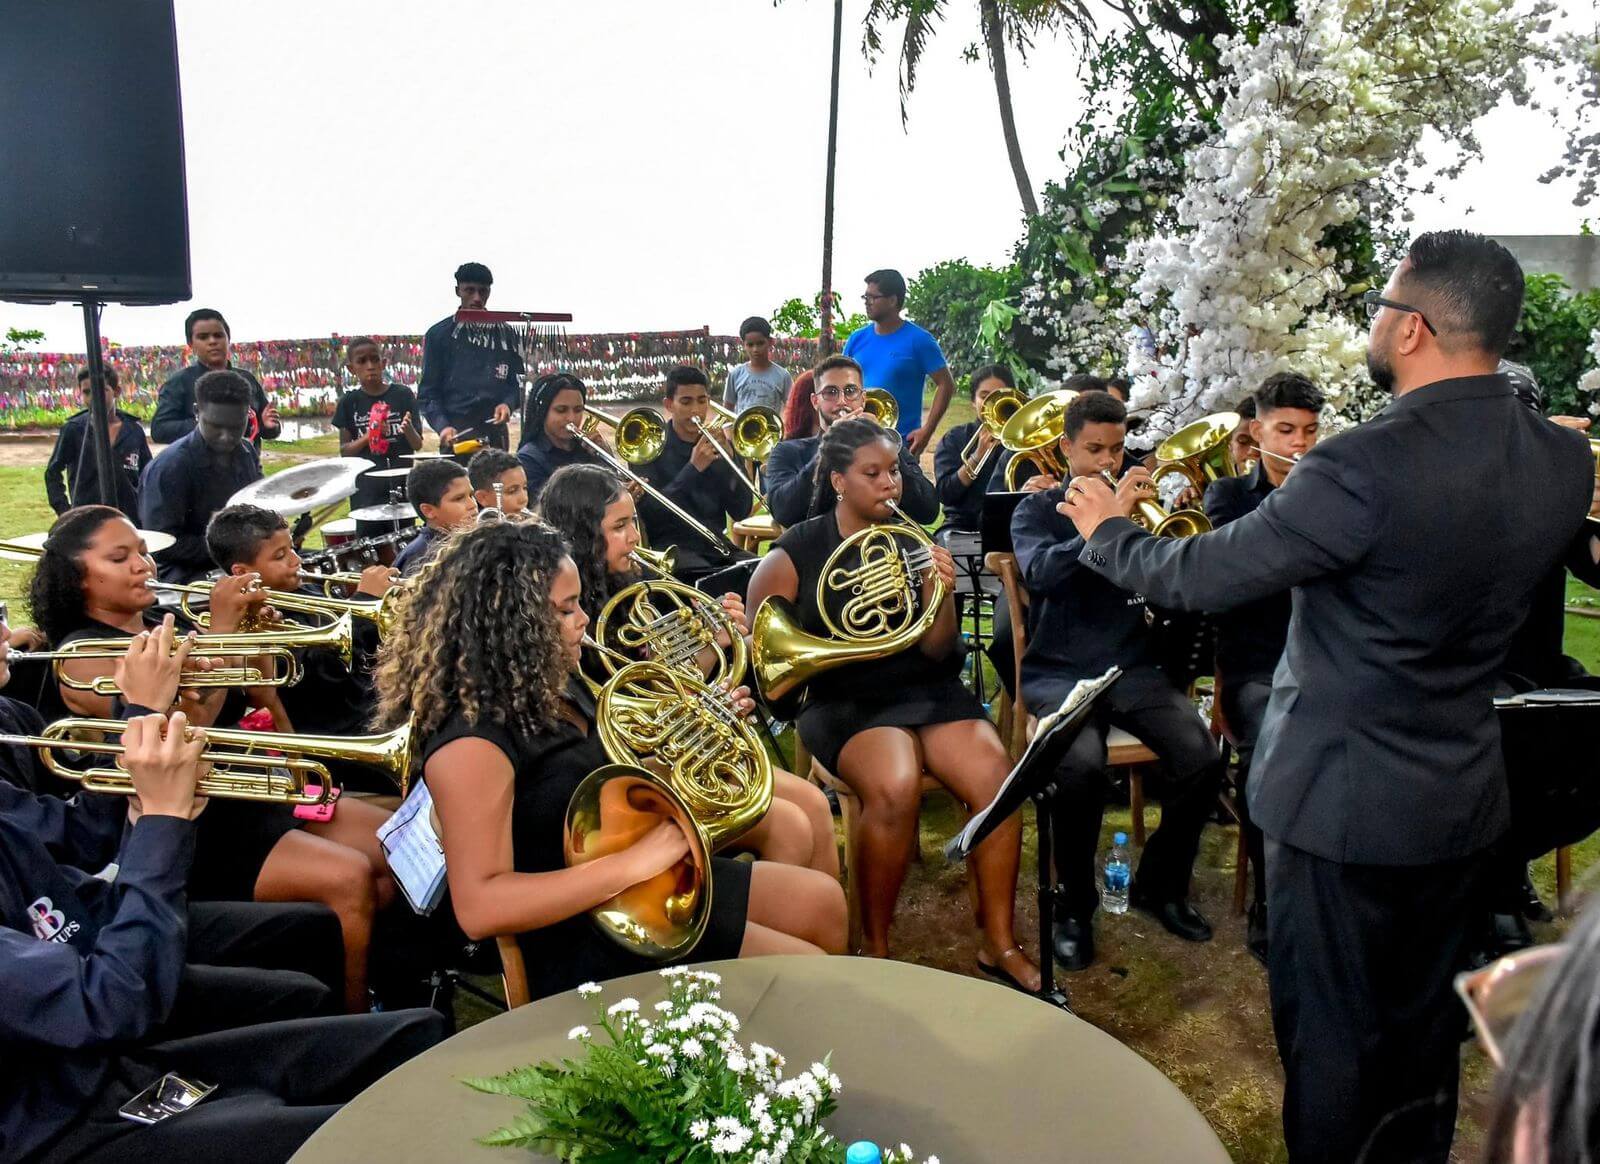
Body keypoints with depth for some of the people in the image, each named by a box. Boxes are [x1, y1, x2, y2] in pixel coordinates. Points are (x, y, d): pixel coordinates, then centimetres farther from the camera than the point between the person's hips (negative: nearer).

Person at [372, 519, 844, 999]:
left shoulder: (551, 686, 4)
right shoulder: (471, 741, -25)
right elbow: (478, 908, -32)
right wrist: (633, 863, -32)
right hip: (589, 944, -9)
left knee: (822, 901, 11)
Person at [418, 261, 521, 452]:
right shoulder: (439, 334, 4)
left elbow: (516, 381, 13)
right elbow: (428, 391, 3)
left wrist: (508, 403, -10)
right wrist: (442, 426, -14)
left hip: (495, 435, 2)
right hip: (455, 434, -2)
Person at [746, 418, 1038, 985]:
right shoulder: (795, 553, -3)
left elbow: (936, 650, 1)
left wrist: (939, 594, -17)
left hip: (927, 691, 4)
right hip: (844, 702, -3)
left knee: (998, 782, -23)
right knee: (895, 789, -33)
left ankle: (999, 944, -6)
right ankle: (875, 949, -12)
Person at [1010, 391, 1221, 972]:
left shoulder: (1139, 509, 14)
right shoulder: (1039, 509, 6)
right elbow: (1040, 573, -17)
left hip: (1134, 669, 3)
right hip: (1058, 672, -3)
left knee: (1202, 759, -22)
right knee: (1081, 765, -32)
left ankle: (1160, 885, 7)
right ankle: (1075, 906, -7)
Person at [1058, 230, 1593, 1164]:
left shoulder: (1366, 468, -27)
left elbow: (1200, 577, -19)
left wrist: (1110, 532, 0)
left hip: (1344, 800, -7)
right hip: (1462, 798, 7)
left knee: (1330, 1034, 12)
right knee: (1426, 1027, 23)